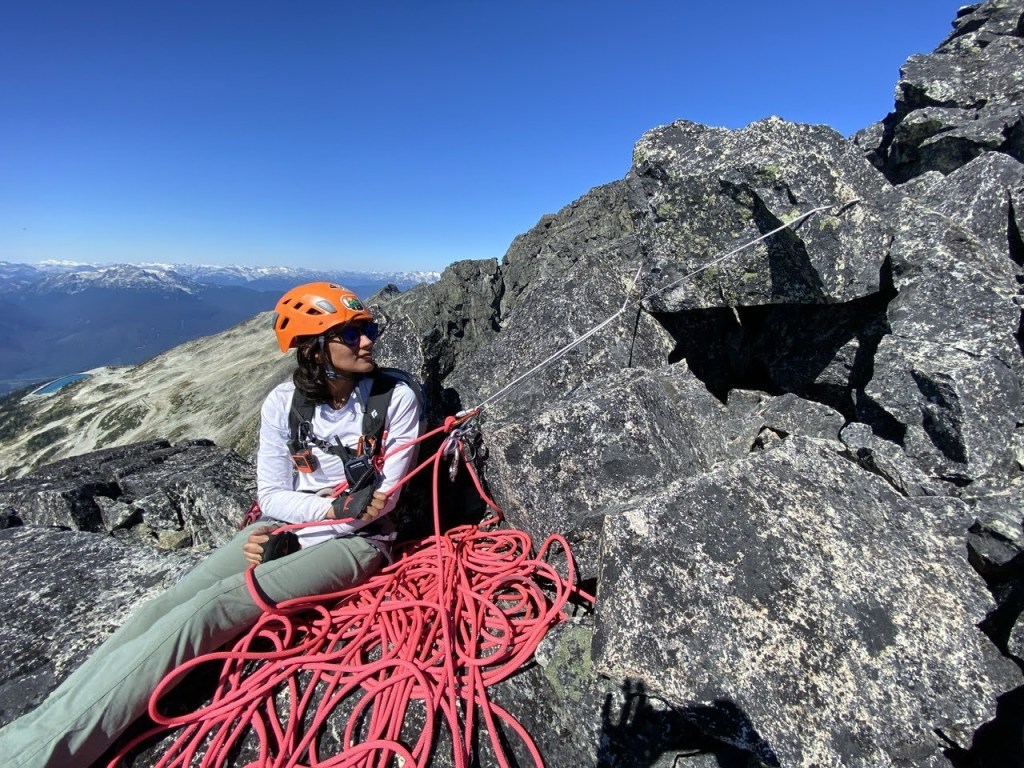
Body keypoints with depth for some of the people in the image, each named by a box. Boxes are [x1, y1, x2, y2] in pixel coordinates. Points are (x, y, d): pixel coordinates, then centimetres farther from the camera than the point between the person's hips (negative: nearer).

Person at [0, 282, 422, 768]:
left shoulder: (397, 399, -13)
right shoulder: (283, 402, -3)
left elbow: (382, 502, -12)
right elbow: (272, 494, -1)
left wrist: (298, 524, -15)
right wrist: (335, 507, -18)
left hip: (357, 539, -4)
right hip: (282, 525, 4)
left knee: (209, 610, -23)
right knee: (167, 607, -16)